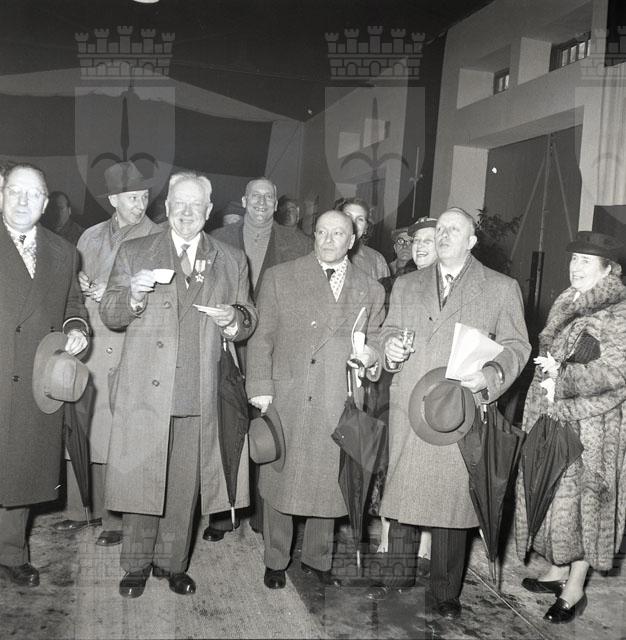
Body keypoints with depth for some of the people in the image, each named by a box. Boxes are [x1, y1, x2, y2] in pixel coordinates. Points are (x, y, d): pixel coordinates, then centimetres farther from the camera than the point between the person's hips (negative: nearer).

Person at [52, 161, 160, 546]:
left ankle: (116, 520, 11)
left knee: (114, 440, -2)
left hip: (123, 350, -5)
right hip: (83, 344, 5)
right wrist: (81, 286, 3)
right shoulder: (91, 236, 17)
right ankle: (80, 510, 25)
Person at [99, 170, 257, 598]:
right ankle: (137, 565, 25)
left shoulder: (232, 262, 10)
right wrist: (133, 296, -16)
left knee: (184, 484, 10)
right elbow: (110, 317, 5)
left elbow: (248, 326, 11)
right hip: (145, 392, -1)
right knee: (141, 479, 5)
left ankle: (171, 563, 28)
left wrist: (233, 319, -11)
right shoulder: (134, 253, 7)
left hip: (200, 398, 1)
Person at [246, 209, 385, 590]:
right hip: (287, 400, -1)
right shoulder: (280, 277, 5)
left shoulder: (371, 291, 11)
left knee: (328, 484, 10)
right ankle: (276, 561, 26)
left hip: (339, 406, 2)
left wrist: (371, 354, -6)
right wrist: (261, 388, -6)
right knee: (280, 480, 7)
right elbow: (262, 337, 3)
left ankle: (318, 559, 31)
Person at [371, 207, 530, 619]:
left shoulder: (502, 289, 5)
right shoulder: (406, 285, 15)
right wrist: (390, 347, -4)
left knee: (453, 499, 3)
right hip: (408, 410, 3)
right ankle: (400, 573, 30)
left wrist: (493, 375, -15)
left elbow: (516, 345, 4)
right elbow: (390, 330, 19)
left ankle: (445, 591, 21)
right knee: (401, 492, 9)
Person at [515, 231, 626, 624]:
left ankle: (575, 588, 15)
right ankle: (558, 570, 29)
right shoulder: (567, 305, 12)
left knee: (583, 499, 1)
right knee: (553, 494, 13)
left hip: (591, 427, -7)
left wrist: (563, 377, -22)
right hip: (550, 418, 7)